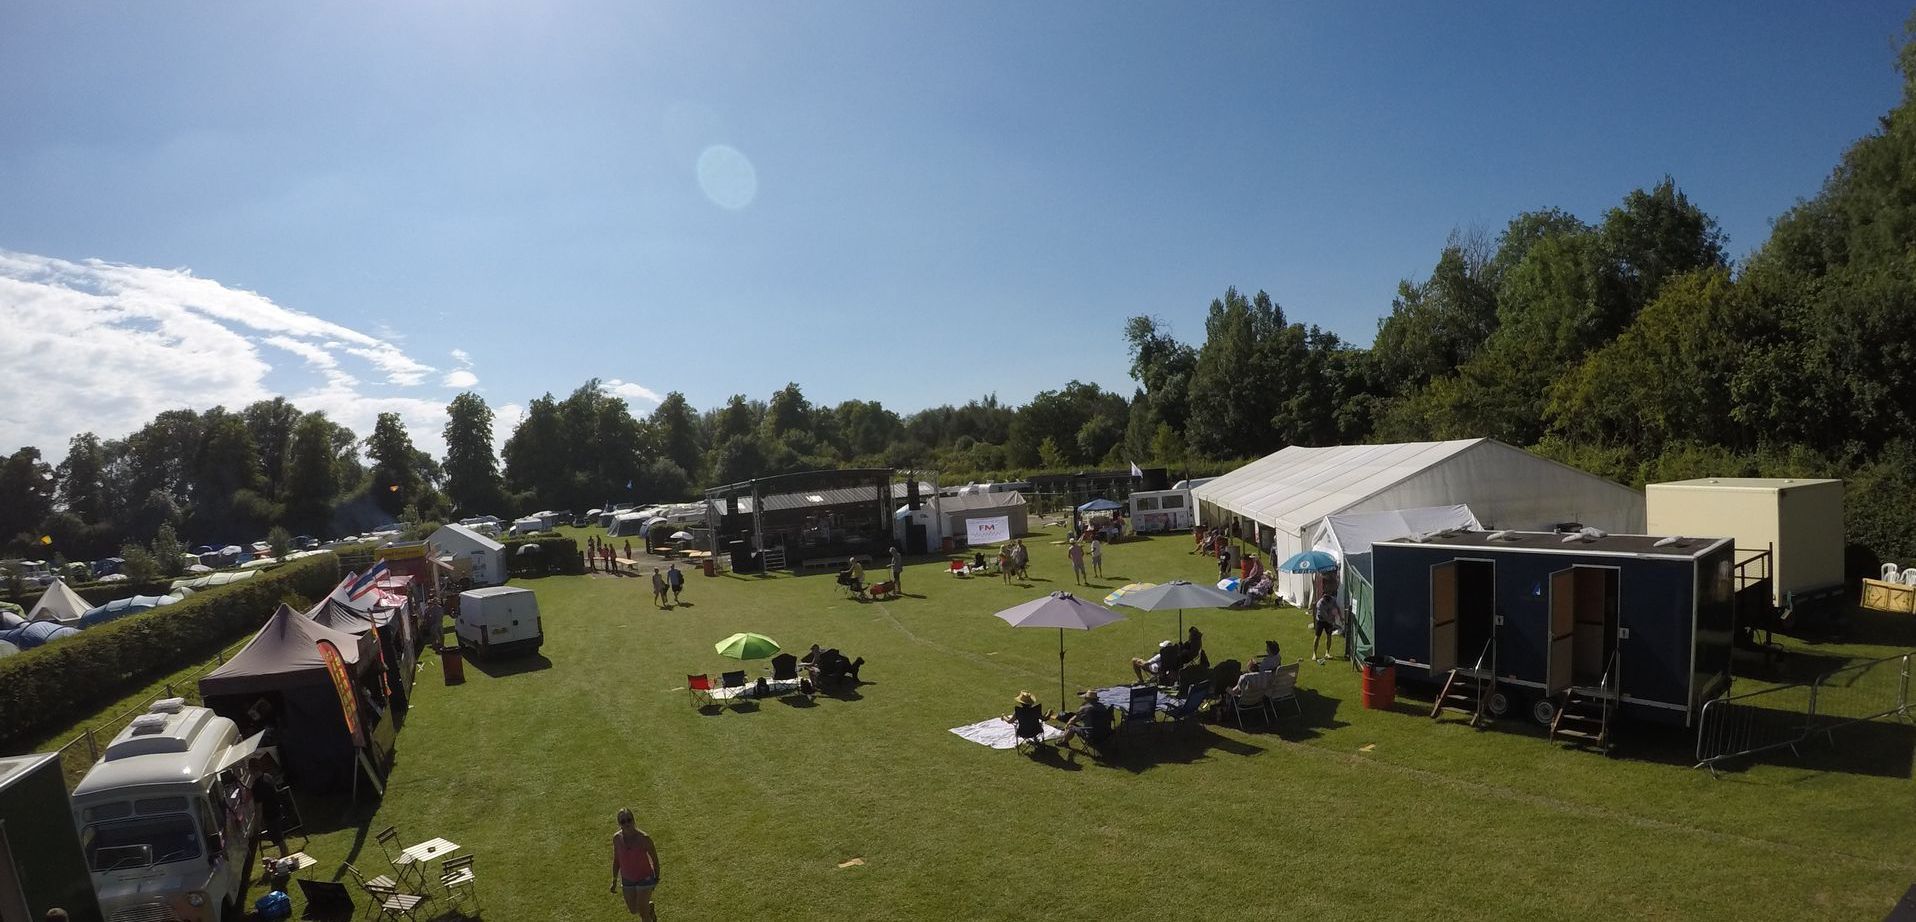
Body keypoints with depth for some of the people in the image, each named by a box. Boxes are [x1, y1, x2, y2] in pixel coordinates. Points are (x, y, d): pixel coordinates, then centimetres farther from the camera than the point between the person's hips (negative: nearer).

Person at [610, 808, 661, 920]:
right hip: (627, 880, 4)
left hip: (644, 878, -4)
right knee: (633, 910, 17)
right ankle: (649, 908, 49)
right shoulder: (616, 838, -14)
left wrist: (657, 878, -3)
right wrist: (614, 880, 7)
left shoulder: (643, 838, -25)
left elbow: (654, 858, -11)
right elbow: (616, 860, 3)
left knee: (643, 912, 1)